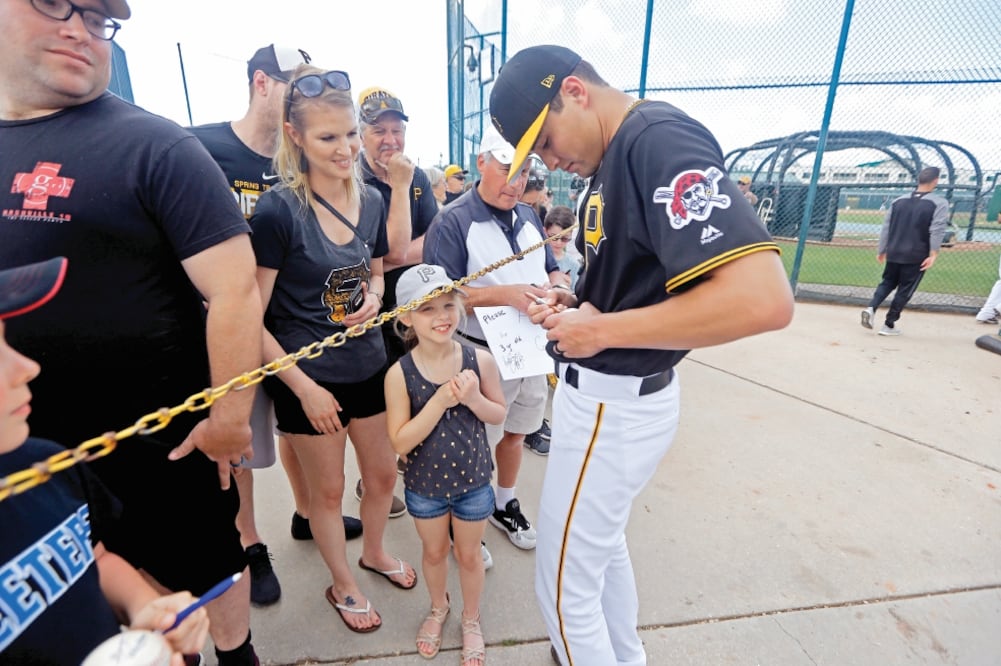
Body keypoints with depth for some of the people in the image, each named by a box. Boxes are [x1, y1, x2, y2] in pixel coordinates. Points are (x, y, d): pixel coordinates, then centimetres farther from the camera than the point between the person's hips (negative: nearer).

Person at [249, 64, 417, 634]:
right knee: (328, 489, 16)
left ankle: (374, 553, 51)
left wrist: (373, 296, -8)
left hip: (369, 366, 5)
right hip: (309, 376, -5)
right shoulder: (277, 211, -17)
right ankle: (343, 584, 44)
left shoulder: (371, 200, -1)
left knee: (384, 475, 19)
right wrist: (304, 387, -15)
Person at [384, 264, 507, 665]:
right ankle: (438, 608, 57)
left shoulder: (479, 360, -18)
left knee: (468, 555, 22)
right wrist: (440, 400, -31)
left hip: (473, 481, 0)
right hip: (425, 485, 0)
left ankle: (471, 620, 51)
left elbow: (498, 415, -6)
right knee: (434, 553, 26)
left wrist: (473, 398, -28)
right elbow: (400, 442, -20)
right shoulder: (400, 374, -21)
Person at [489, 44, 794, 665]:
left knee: (565, 585, 10)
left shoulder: (661, 140, -21)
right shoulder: (612, 159, 8)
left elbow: (763, 298, -32)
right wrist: (573, 308, 3)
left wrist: (602, 330, -24)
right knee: (605, 544, 29)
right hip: (607, 395, 10)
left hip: (613, 406, -10)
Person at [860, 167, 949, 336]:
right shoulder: (940, 203, -3)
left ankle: (871, 308, -9)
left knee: (887, 282, 18)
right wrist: (933, 254, -16)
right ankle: (888, 325, 7)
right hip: (916, 256, -3)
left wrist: (881, 251, 16)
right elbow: (937, 230, -14)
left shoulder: (898, 201, 9)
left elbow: (885, 227, 10)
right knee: (905, 290, 5)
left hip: (893, 253, 4)